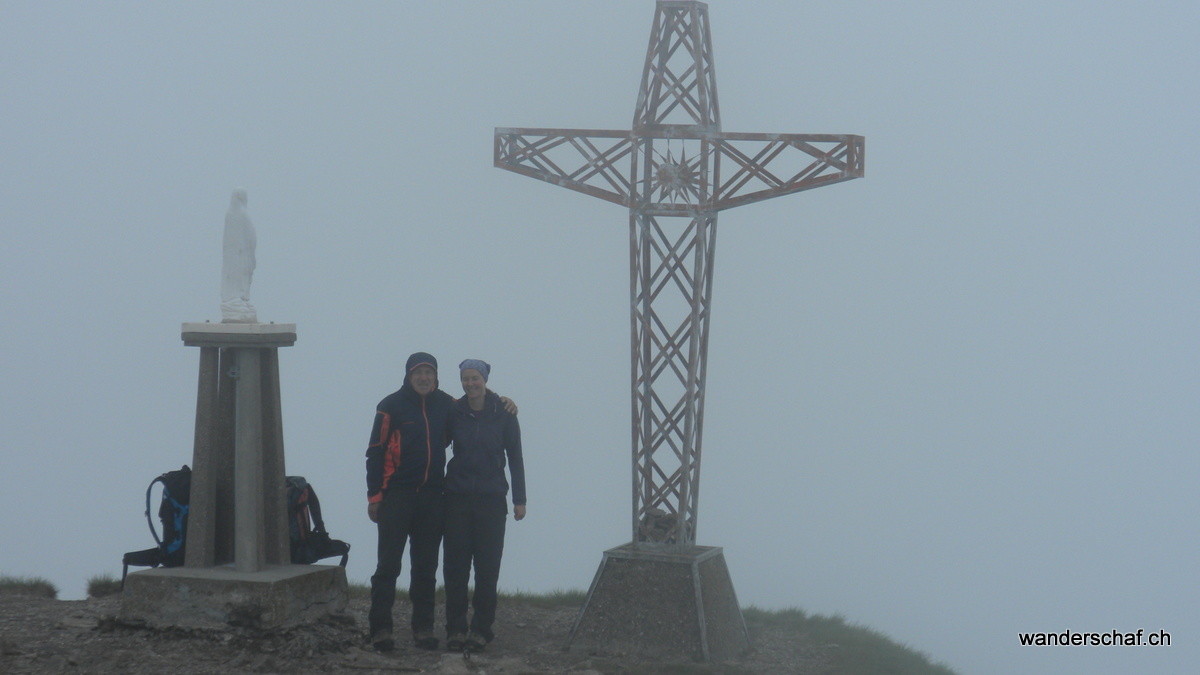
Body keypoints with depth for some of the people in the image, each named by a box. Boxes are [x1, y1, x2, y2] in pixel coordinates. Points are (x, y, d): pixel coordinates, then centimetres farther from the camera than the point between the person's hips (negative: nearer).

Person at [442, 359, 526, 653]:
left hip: (491, 499, -1)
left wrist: (519, 499, 1)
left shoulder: (503, 414, -1)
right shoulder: (453, 413, 2)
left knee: (487, 567, 0)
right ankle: (455, 629, 7)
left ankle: (481, 629, 7)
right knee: (455, 566, 0)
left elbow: (515, 457, 4)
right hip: (457, 498, 1)